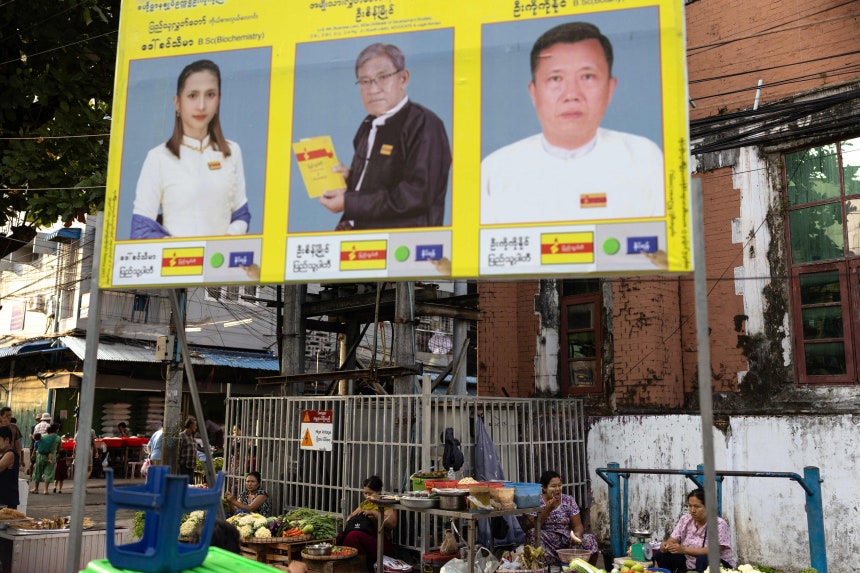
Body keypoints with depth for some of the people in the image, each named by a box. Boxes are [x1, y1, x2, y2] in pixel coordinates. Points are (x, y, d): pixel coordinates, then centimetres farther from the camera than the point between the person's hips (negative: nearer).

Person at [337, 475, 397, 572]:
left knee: (354, 535, -34)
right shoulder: (365, 503, 22)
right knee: (340, 536, -24)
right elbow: (351, 516, 31)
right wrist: (349, 519, 6)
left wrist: (374, 513, -17)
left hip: (379, 541, -6)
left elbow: (392, 523, -14)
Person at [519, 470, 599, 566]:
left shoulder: (568, 500, 6)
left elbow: (578, 525, 2)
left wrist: (578, 534, -21)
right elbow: (531, 527, -13)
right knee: (533, 534, -32)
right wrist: (548, 509, -21)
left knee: (590, 540, -20)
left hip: (567, 541, 3)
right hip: (546, 544, -3)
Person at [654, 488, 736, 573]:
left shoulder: (719, 524, -15)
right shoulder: (685, 520, 2)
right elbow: (672, 540, 1)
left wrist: (684, 549, -36)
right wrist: (666, 544, -26)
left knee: (703, 559, -37)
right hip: (689, 566, 5)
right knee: (661, 555, -15)